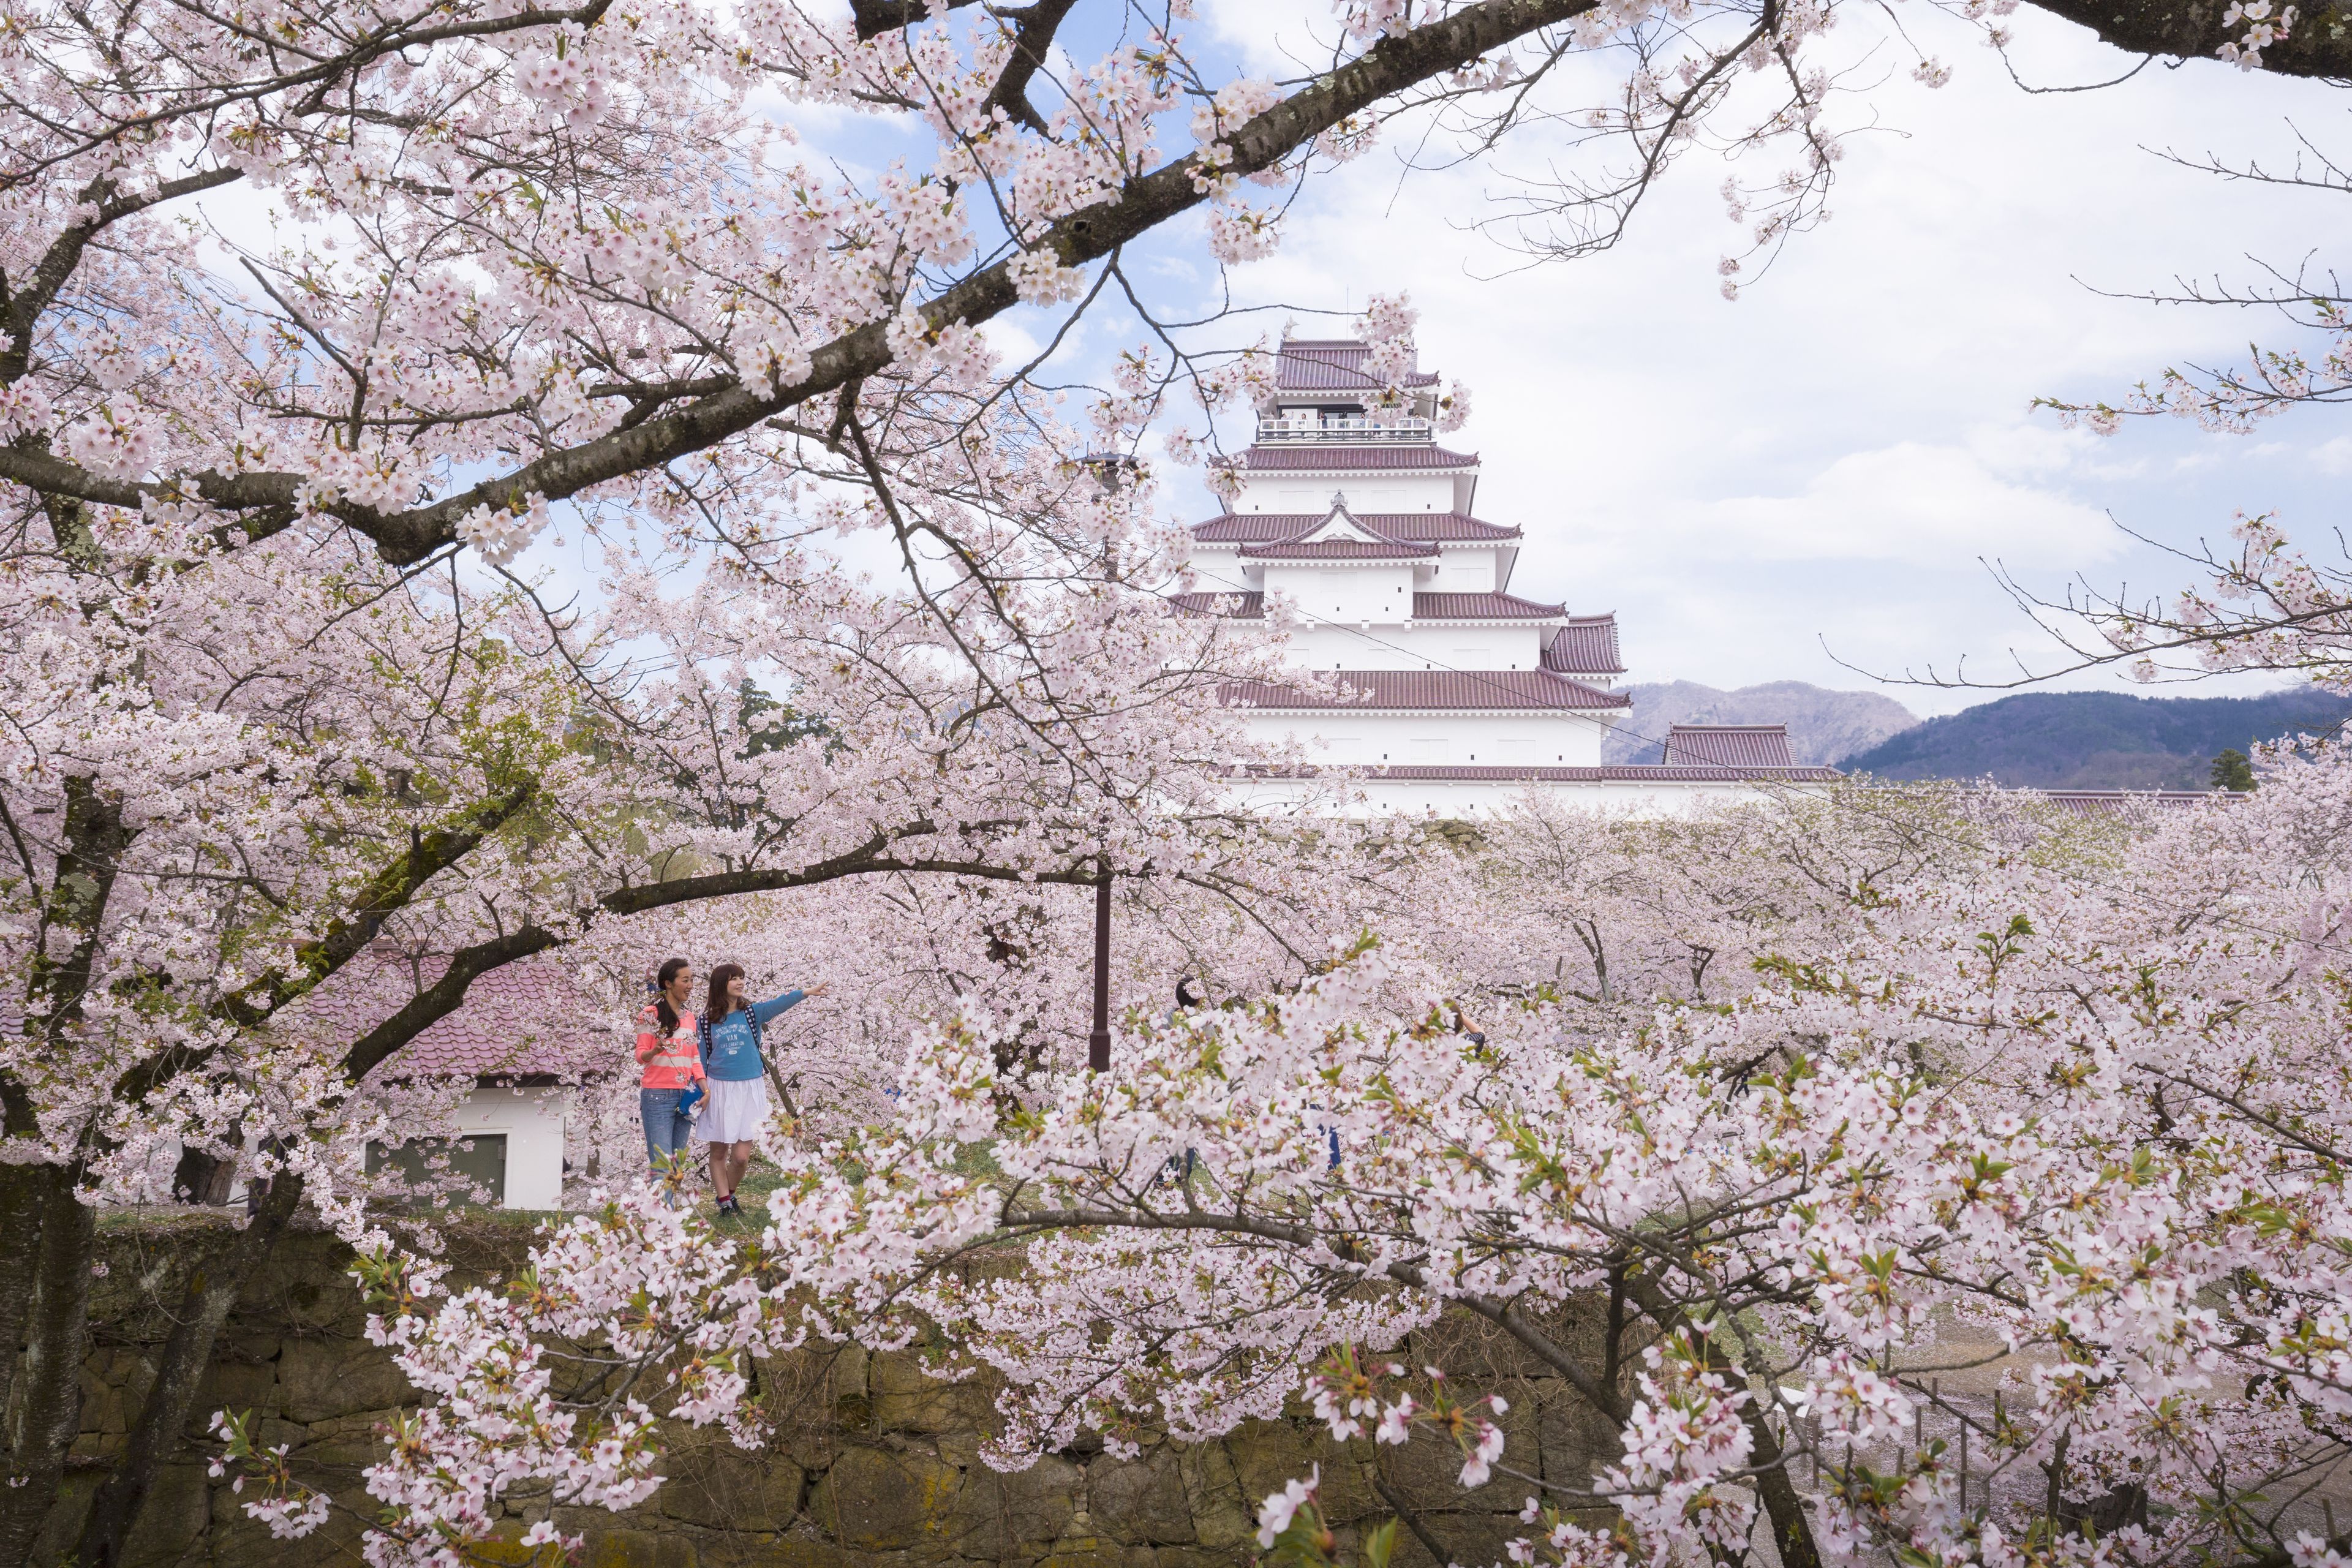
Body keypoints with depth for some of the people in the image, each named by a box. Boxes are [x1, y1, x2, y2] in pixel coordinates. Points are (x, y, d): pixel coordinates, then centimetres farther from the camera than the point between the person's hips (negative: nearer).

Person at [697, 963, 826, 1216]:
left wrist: (805, 993, -36)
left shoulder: (752, 1012, 0)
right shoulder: (707, 1020, 1)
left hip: (749, 1089, 0)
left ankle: (729, 1194, 22)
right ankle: (724, 1201, 18)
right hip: (719, 1090, 0)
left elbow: (778, 1004, -18)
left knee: (741, 1156, -2)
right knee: (718, 1152, 5)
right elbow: (702, 1058, 7)